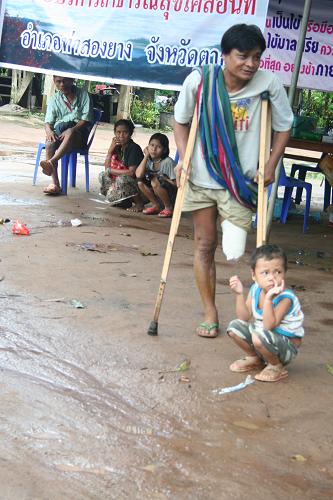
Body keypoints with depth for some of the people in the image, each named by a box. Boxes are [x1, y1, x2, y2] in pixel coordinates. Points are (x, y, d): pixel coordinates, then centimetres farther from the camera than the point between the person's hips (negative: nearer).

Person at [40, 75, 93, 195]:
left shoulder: (83, 95, 4)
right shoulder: (54, 99, 13)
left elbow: (86, 119, -5)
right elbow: (48, 122, 5)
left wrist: (71, 130, -21)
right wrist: (49, 131, -20)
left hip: (79, 133, -3)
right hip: (59, 133, 3)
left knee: (70, 132, -38)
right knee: (49, 143, -32)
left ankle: (51, 162, -52)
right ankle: (55, 183, -37)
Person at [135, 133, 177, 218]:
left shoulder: (168, 162, -19)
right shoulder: (149, 161, -2)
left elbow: (176, 183, -18)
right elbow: (138, 175, -19)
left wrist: (161, 178, -21)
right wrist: (146, 156, -15)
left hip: (173, 195, -6)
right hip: (159, 197, 6)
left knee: (155, 182, -30)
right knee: (140, 182, -10)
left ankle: (169, 207, -10)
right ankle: (156, 206, 4)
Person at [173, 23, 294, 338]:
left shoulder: (269, 85, -12)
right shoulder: (199, 80, -11)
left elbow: (284, 127, 3)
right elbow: (181, 121, 5)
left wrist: (271, 165, -6)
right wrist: (183, 158, -7)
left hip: (241, 181, -1)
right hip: (202, 177, 1)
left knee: (235, 251, -13)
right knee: (204, 245, 8)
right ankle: (210, 312, 19)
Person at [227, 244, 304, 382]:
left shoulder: (285, 298, -26)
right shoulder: (255, 290, -5)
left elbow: (269, 326, -35)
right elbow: (245, 317, -4)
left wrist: (269, 298, -45)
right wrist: (239, 294, -15)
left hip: (288, 347, -7)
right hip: (266, 340, 7)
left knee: (259, 336, -34)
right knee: (235, 326, -4)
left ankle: (276, 367, -5)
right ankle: (255, 359, 17)